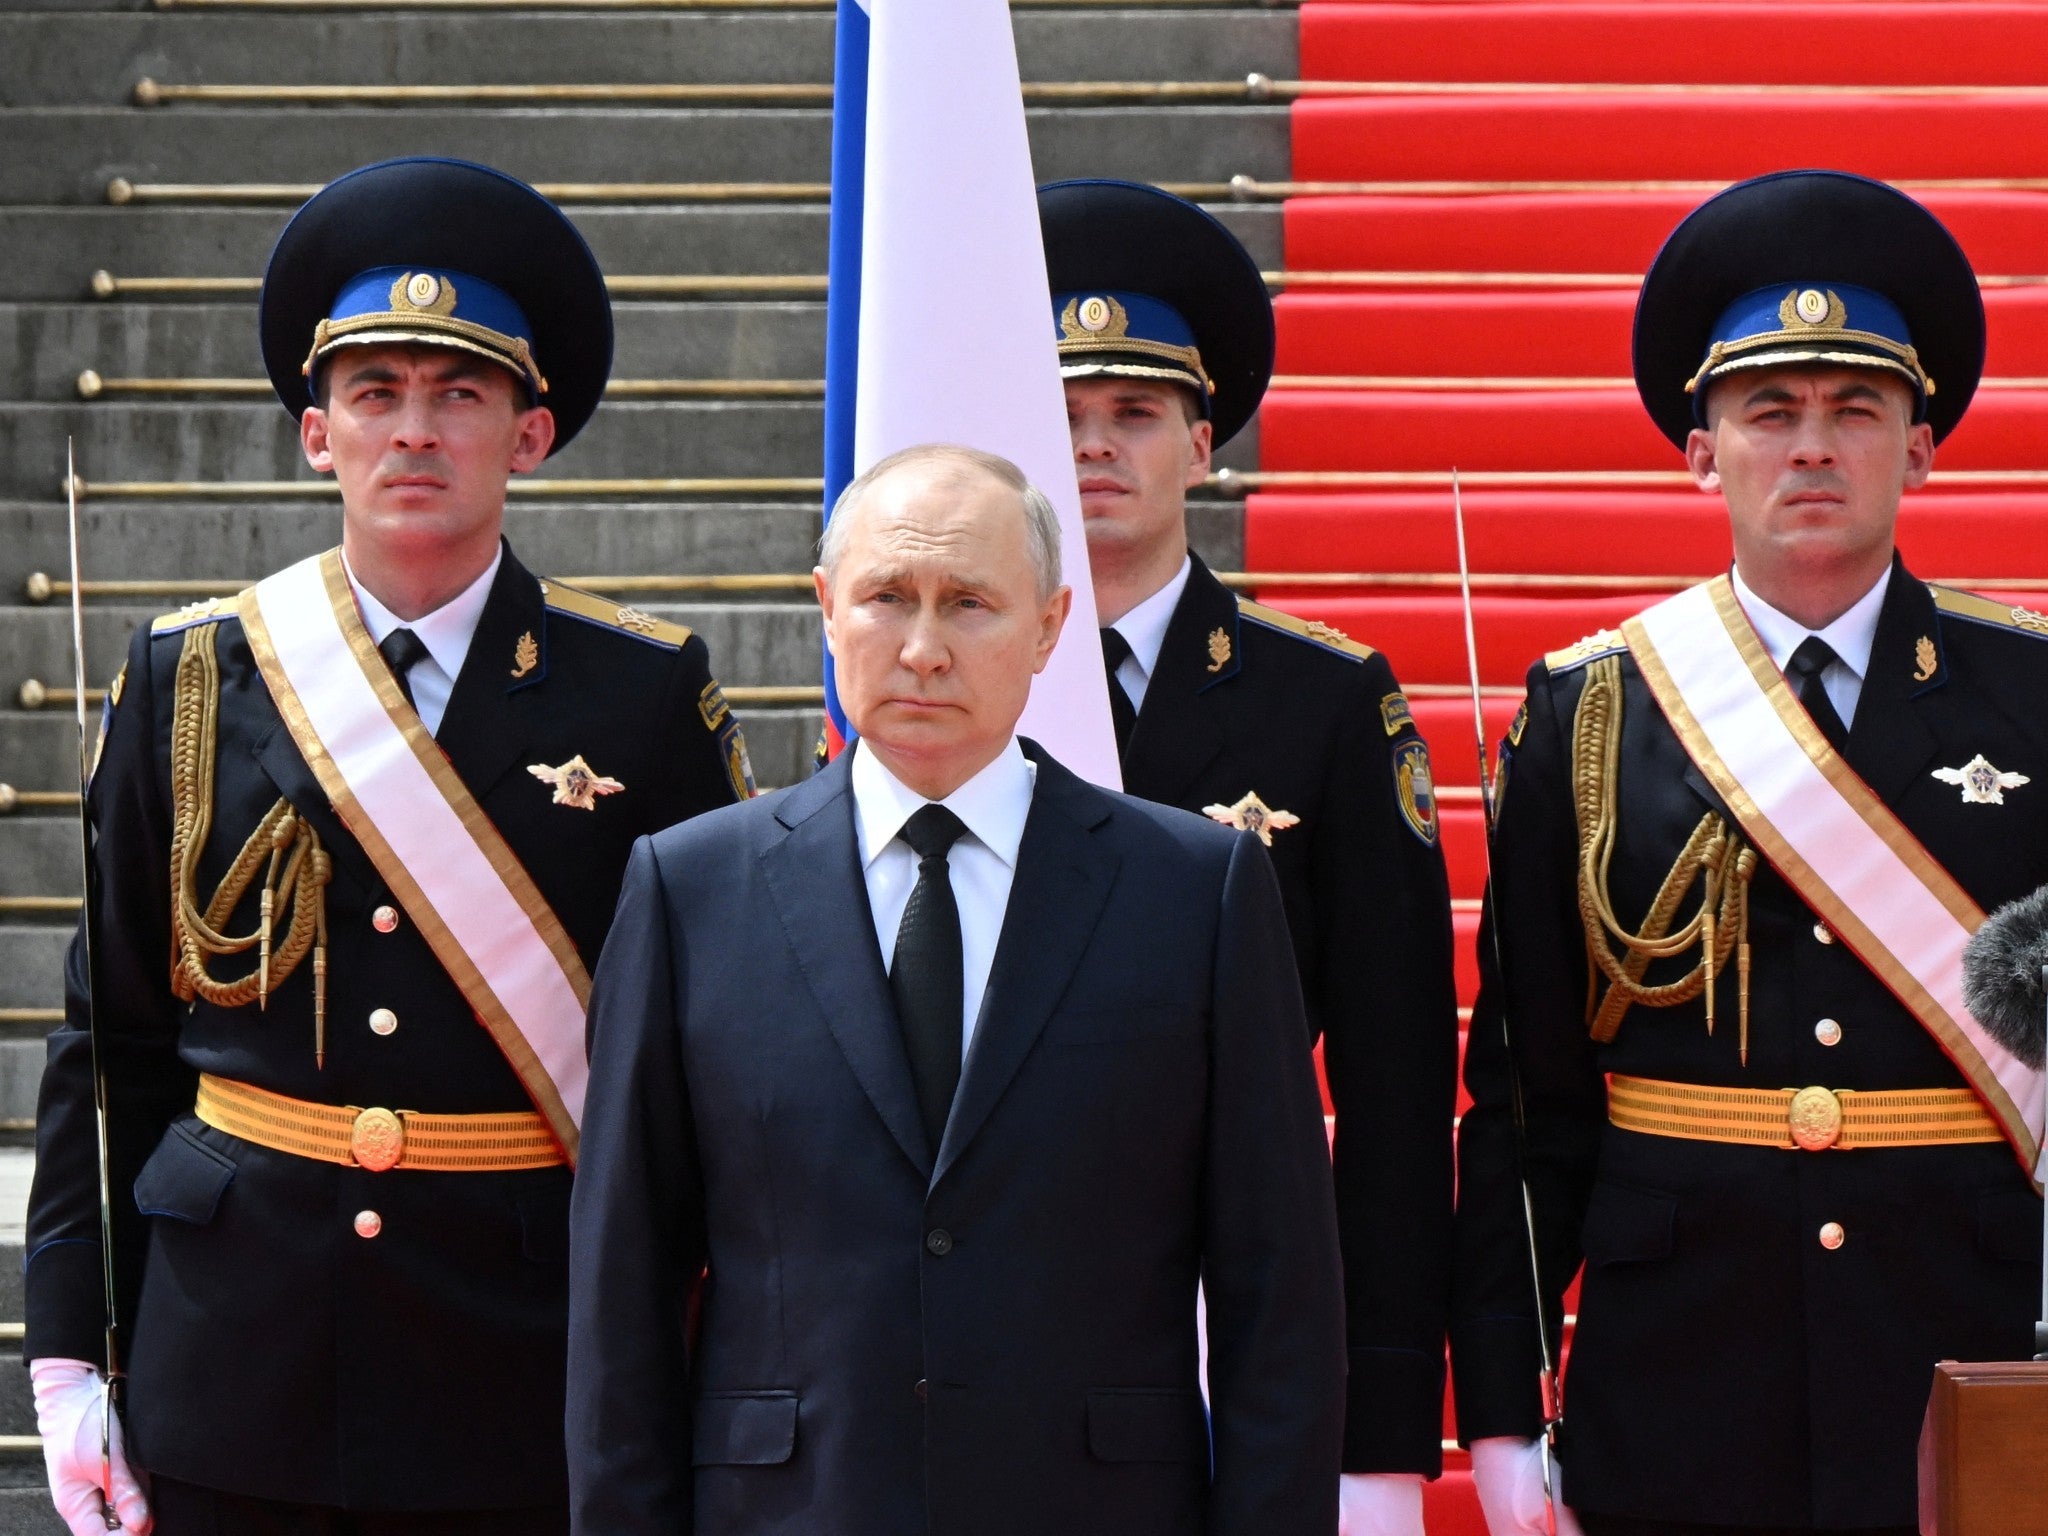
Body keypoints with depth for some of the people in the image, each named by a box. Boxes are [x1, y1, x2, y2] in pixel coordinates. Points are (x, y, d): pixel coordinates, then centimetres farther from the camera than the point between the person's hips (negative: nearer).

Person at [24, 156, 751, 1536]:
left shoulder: (650, 696, 1)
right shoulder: (189, 681, 5)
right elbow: (110, 1043, 7)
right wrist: (72, 1351, 1)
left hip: (535, 1367, -1)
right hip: (230, 1363, 1)